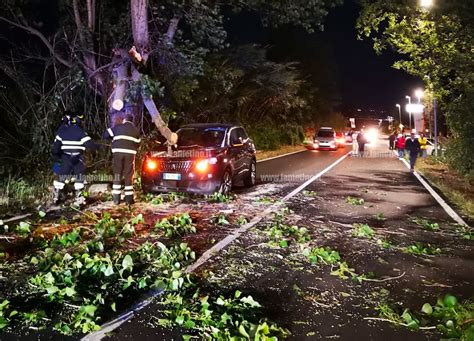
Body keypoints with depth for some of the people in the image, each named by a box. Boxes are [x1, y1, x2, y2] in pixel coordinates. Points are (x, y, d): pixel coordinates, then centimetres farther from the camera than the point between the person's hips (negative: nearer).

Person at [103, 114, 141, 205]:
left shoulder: (118, 127, 11)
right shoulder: (136, 130, 16)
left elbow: (106, 135, 15)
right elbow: (137, 144, 14)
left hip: (118, 152, -1)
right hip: (130, 153, 1)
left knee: (117, 175, 6)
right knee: (129, 176, 6)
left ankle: (116, 199, 6)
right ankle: (129, 199, 6)